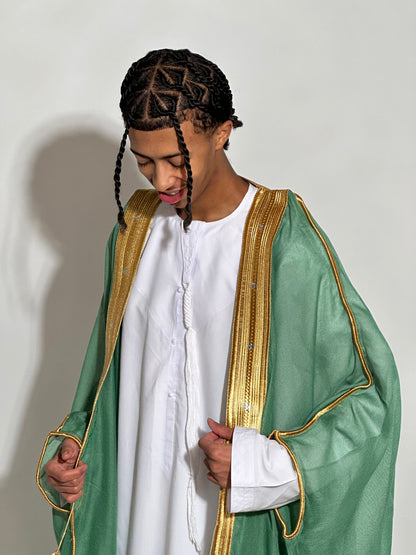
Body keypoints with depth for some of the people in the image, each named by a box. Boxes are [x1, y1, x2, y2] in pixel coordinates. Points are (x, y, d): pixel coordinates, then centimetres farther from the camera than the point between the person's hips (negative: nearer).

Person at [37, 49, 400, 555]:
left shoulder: (286, 247, -19)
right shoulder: (135, 231, 1)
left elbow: (371, 392, -15)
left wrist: (266, 463, -22)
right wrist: (74, 446, -4)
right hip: (142, 504, 5)